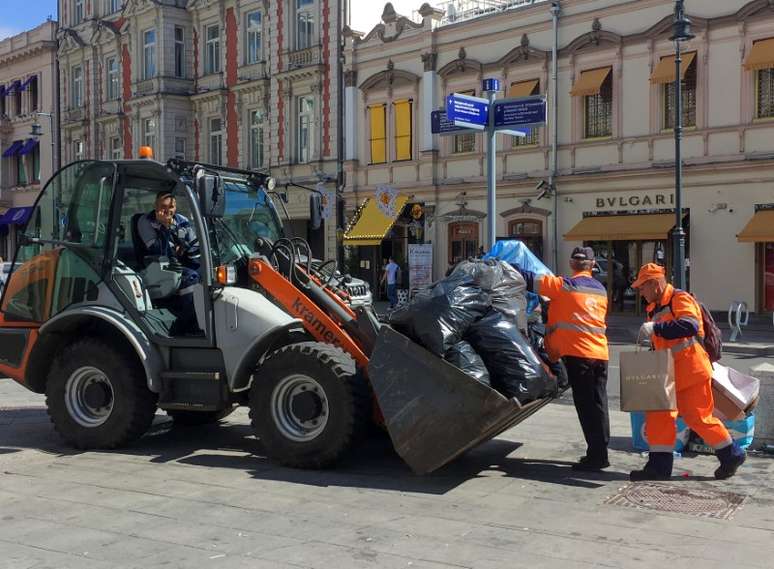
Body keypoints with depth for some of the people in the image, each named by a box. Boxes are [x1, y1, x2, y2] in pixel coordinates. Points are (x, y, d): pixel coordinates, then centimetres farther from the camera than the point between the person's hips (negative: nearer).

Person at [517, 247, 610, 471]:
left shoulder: (565, 286, -6)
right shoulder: (601, 289, 14)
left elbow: (532, 281, -9)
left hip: (578, 353, -6)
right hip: (601, 353, 6)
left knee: (586, 406, -3)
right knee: (598, 404, 11)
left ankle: (596, 455, -3)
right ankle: (600, 454, 18)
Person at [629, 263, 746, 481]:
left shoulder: (680, 299, -13)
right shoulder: (655, 309, 16)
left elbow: (690, 325, -32)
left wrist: (656, 328, -36)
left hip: (691, 370, -9)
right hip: (668, 373, 9)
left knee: (698, 417, -3)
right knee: (658, 415, 3)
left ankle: (731, 455, 16)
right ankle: (659, 465, 9)